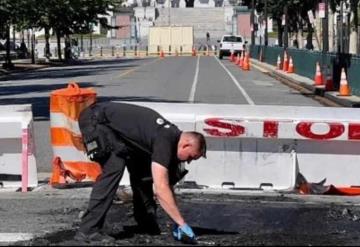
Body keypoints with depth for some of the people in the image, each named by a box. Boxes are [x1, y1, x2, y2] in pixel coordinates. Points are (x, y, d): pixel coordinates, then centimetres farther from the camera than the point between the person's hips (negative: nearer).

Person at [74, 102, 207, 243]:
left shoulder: (173, 136, 1)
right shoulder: (164, 141, -27)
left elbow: (167, 183, 7)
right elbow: (161, 189, -33)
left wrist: (176, 222, 4)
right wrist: (181, 223, -28)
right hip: (96, 119, -10)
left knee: (141, 170, 10)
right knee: (114, 168, -24)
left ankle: (146, 223, 18)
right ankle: (88, 229, -23)